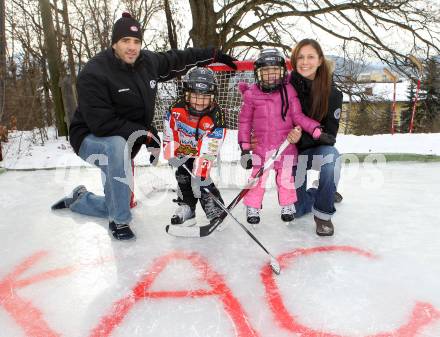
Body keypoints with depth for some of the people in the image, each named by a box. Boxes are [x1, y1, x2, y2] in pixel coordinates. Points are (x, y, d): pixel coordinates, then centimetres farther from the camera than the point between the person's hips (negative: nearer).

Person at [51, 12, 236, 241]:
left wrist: (213, 55, 13)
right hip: (90, 138, -6)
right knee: (118, 146, -42)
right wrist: (146, 134, -28)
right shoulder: (93, 74, -25)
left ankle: (78, 199, 43)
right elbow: (102, 124, -30)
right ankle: (119, 222, -23)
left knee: (115, 206, 10)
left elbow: (177, 60, 10)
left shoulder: (148, 62, -8)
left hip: (127, 143, 6)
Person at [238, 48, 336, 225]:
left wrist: (317, 131, -9)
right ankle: (252, 208, 21)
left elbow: (298, 116, 1)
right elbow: (244, 121, 1)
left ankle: (287, 206, 31)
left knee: (285, 177, 10)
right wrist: (245, 147, -2)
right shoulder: (251, 94, -3)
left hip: (286, 145, 1)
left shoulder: (288, 91, -1)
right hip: (261, 146, -1)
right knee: (258, 177, 2)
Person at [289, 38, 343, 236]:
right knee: (294, 210, -2)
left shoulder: (332, 93, -12)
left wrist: (302, 137, -30)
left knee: (330, 157, -38)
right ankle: (316, 194, 35)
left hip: (318, 148, -1)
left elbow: (329, 134, -15)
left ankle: (323, 214, -15)